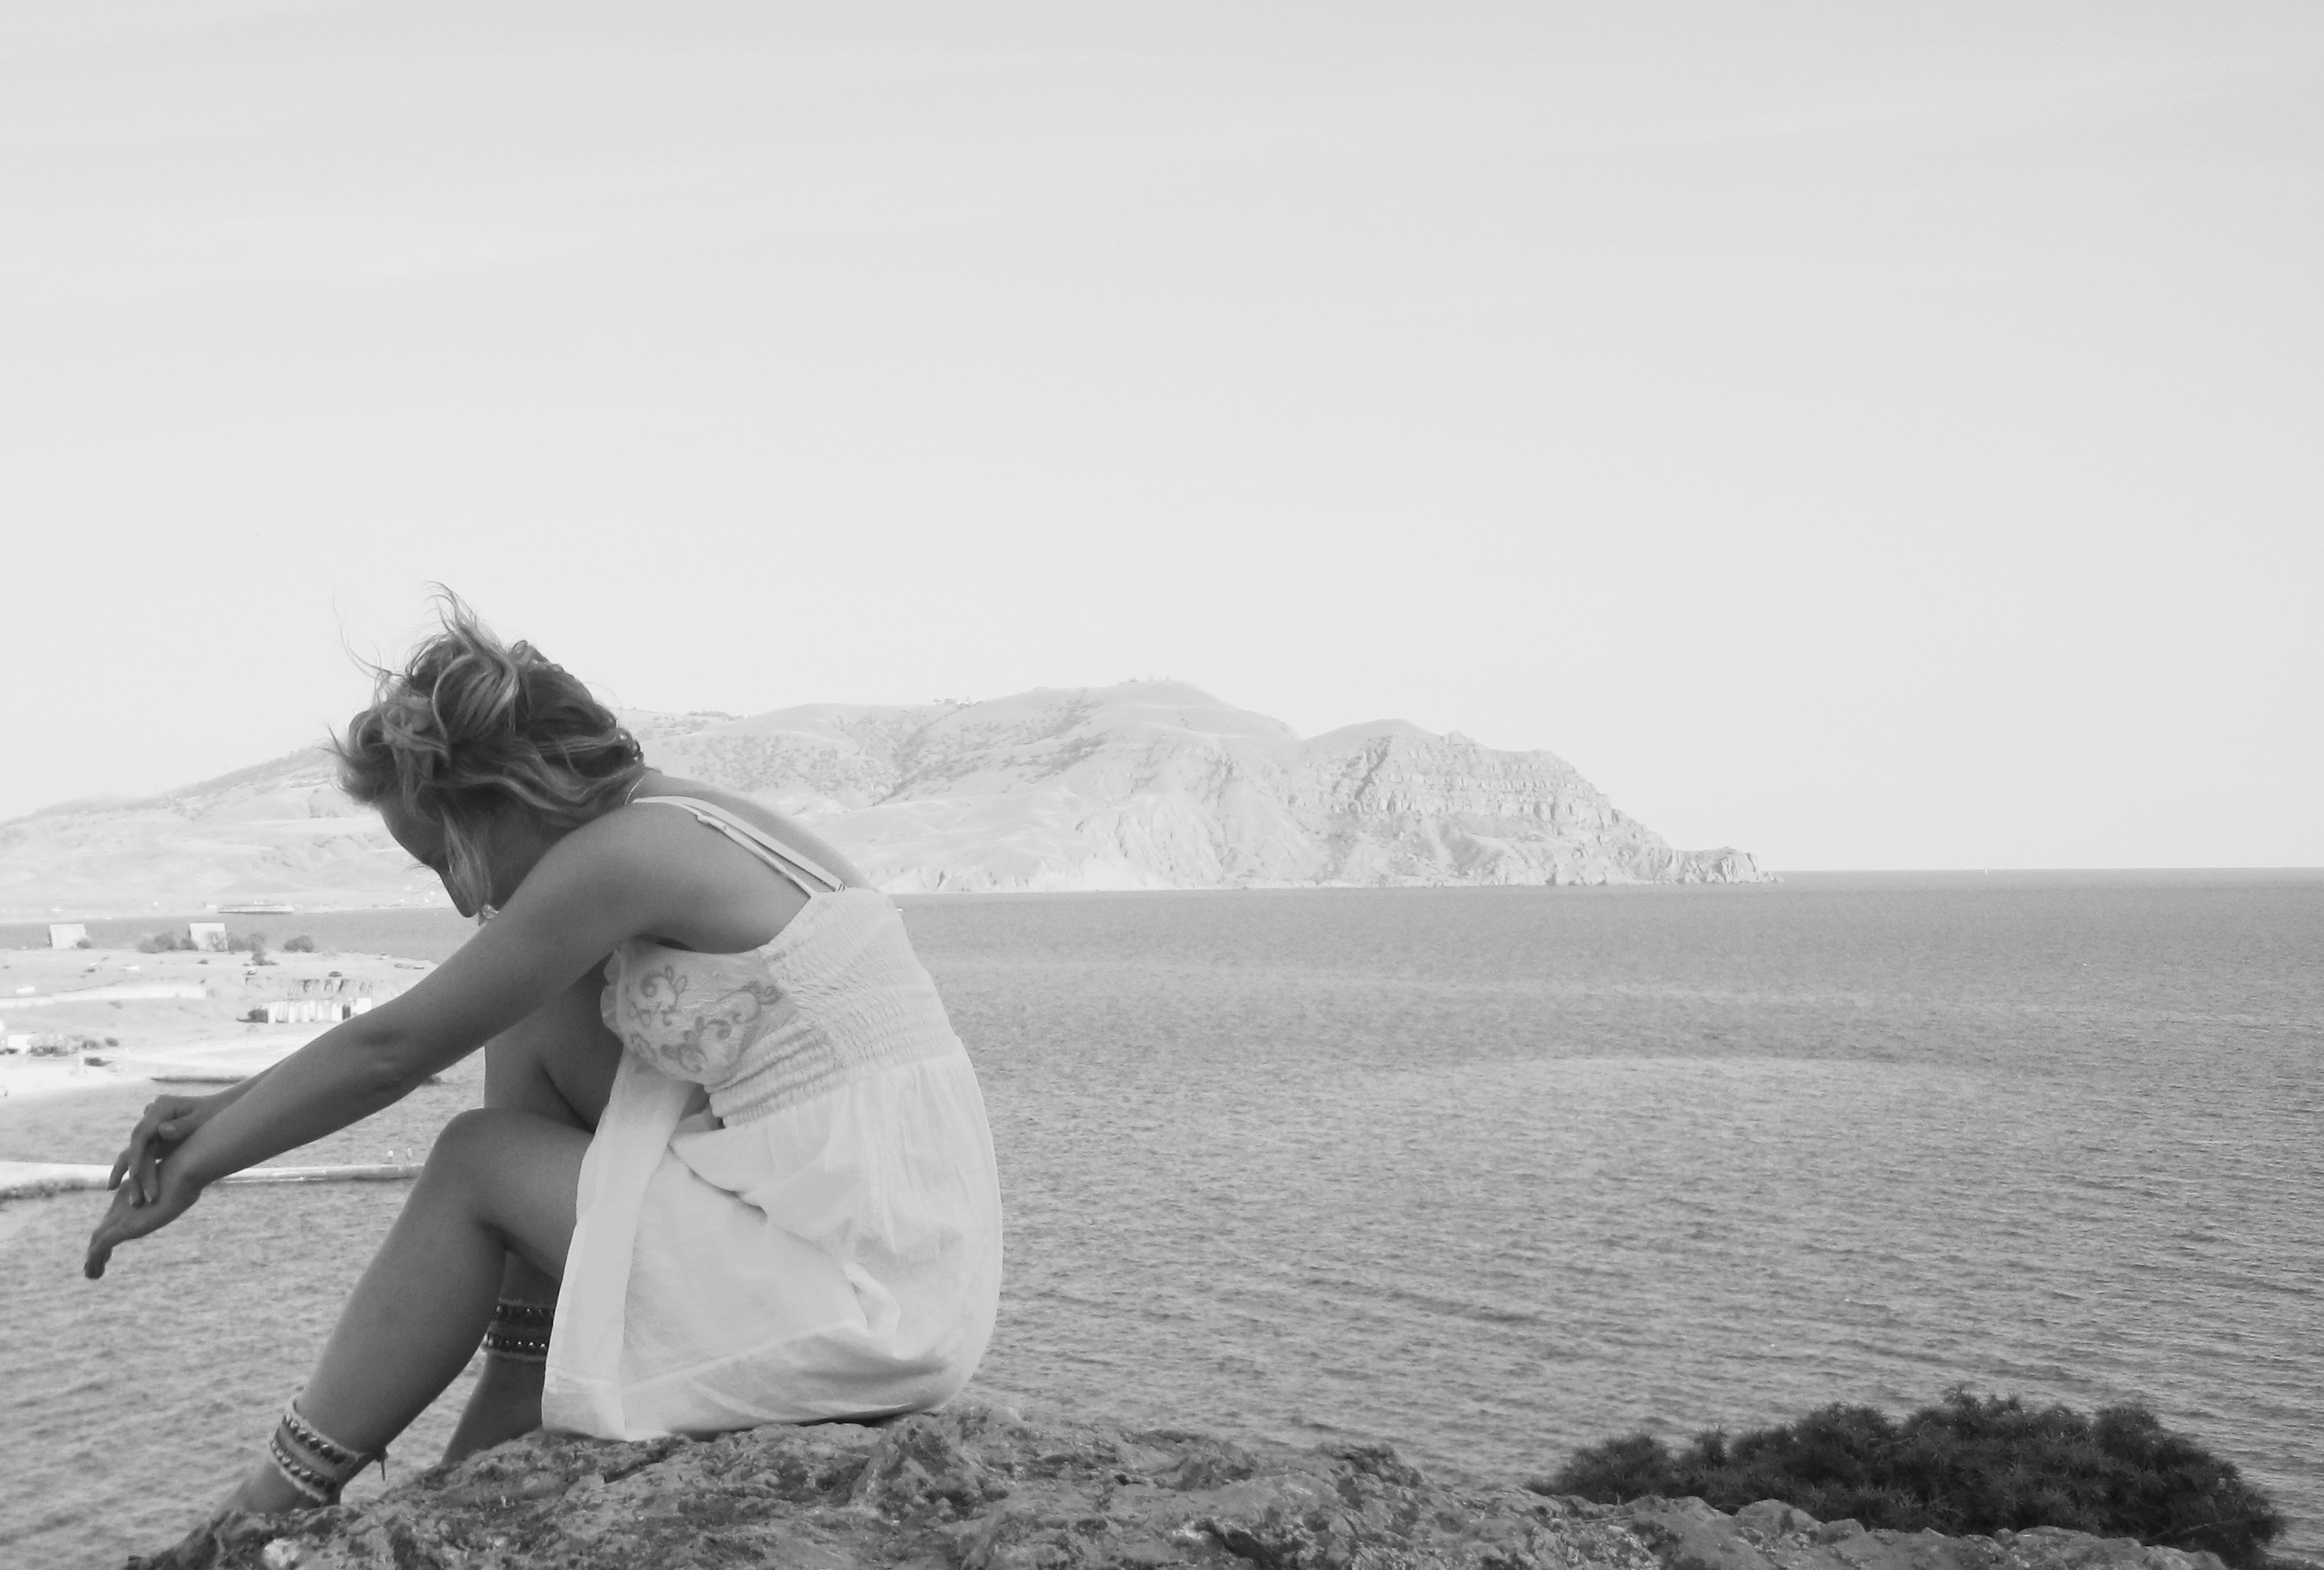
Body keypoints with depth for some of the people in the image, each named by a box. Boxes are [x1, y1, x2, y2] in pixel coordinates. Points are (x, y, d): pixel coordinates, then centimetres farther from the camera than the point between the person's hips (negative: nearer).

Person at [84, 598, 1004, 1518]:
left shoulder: (616, 855, -14)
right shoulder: (680, 823, 13)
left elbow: (390, 1050, -7)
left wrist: (194, 1167, 6)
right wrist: (233, 1109, 16)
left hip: (862, 1298, -9)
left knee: (478, 1162, 1)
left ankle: (269, 1517, 15)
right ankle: (508, 1434, 16)